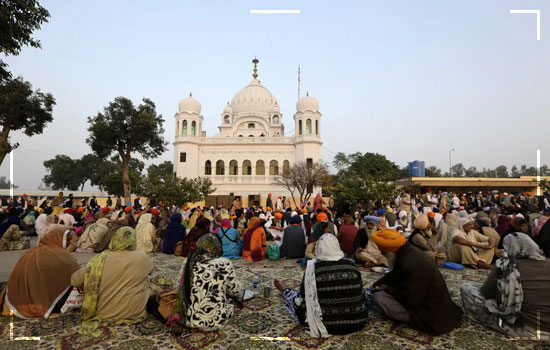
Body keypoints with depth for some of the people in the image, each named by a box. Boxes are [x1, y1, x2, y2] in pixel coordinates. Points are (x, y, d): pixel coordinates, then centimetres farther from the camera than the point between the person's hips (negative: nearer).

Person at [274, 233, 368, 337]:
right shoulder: (351, 265, -4)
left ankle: (284, 290, 53)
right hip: (357, 322, 4)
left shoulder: (313, 268, -13)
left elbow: (303, 297, -2)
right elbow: (361, 296, 6)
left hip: (327, 324, -3)